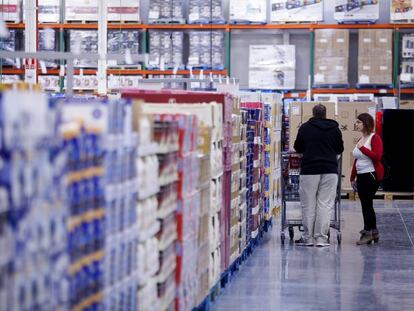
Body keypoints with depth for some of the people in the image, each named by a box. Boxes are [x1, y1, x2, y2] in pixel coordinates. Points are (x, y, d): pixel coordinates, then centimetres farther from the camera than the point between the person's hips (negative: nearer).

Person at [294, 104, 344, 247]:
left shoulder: (305, 128, 2)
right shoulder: (335, 128, 7)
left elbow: (297, 148, 12)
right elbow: (340, 149, 17)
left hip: (309, 170, -1)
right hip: (330, 171, 1)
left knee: (308, 204, 5)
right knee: (325, 204, 2)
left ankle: (308, 238, 7)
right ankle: (321, 238, 0)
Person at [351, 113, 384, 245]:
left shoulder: (375, 138, -9)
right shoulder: (361, 140, 15)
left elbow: (377, 156, -21)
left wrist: (362, 148, -19)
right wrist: (353, 177, 19)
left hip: (372, 175, -8)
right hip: (361, 176, 8)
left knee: (366, 204, -9)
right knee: (366, 204, 10)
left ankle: (367, 232, -4)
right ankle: (374, 232, 17)